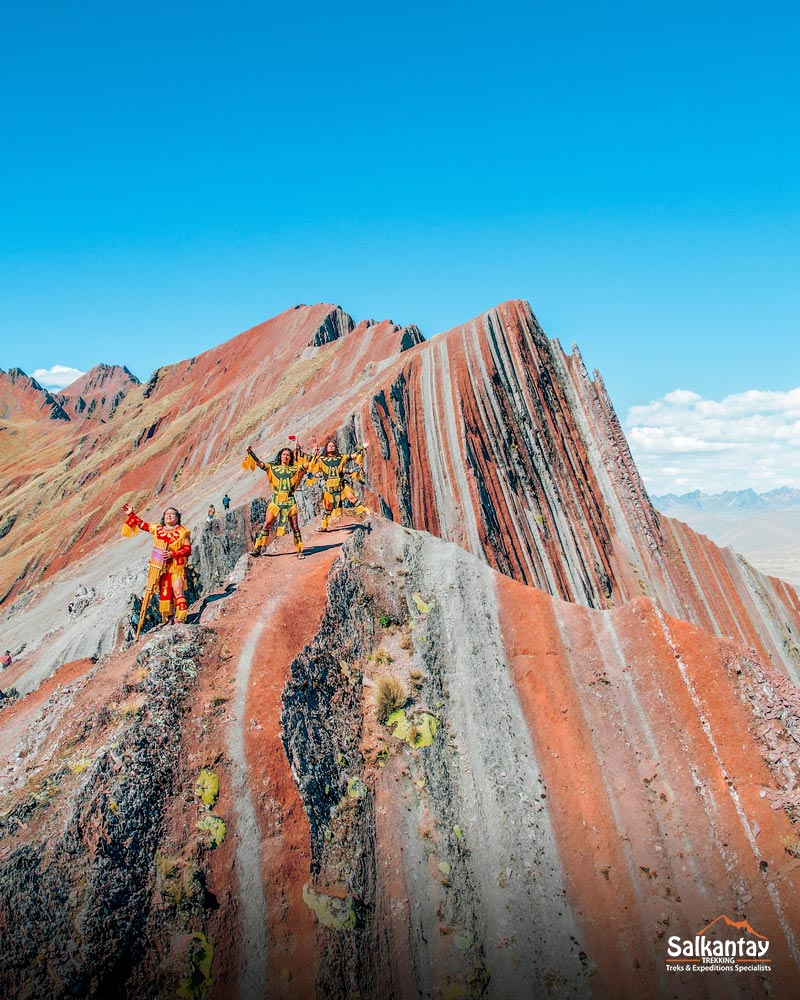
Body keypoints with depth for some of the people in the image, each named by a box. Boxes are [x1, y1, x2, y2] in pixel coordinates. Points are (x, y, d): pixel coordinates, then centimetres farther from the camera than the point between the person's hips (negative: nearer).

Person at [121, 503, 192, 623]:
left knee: (178, 592, -13)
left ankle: (181, 618, -13)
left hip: (176, 566, -5)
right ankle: (166, 618, 13)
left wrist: (172, 554, -15)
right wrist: (132, 514, 23)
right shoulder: (157, 529, 14)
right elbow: (143, 524, 26)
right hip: (162, 567, 5)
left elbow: (188, 549, -4)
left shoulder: (182, 532, 0)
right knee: (164, 592, 6)